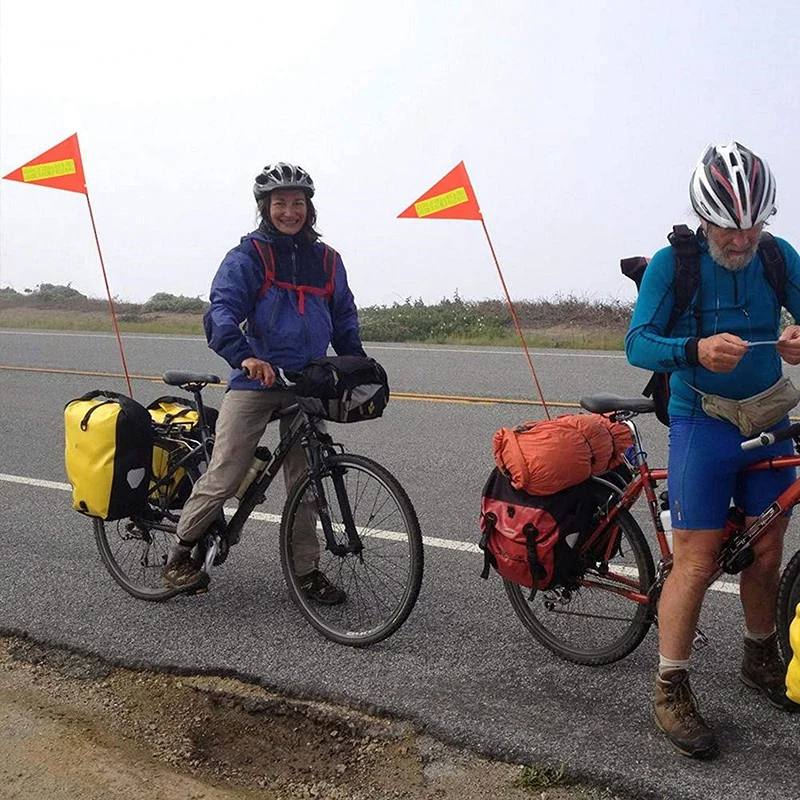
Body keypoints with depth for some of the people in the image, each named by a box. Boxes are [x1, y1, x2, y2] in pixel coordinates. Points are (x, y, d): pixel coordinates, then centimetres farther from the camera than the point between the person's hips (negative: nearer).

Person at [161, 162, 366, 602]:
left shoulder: (326, 259, 14)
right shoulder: (247, 256, 0)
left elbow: (344, 317, 22)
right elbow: (221, 311, -13)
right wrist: (244, 355, -31)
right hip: (255, 379, -4)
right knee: (223, 475, -7)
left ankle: (306, 569, 20)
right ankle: (179, 555, 12)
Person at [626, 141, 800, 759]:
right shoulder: (672, 264, -11)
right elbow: (637, 343, -15)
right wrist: (696, 349, -35)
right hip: (702, 428, -4)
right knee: (697, 563, -6)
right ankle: (671, 691, 6)